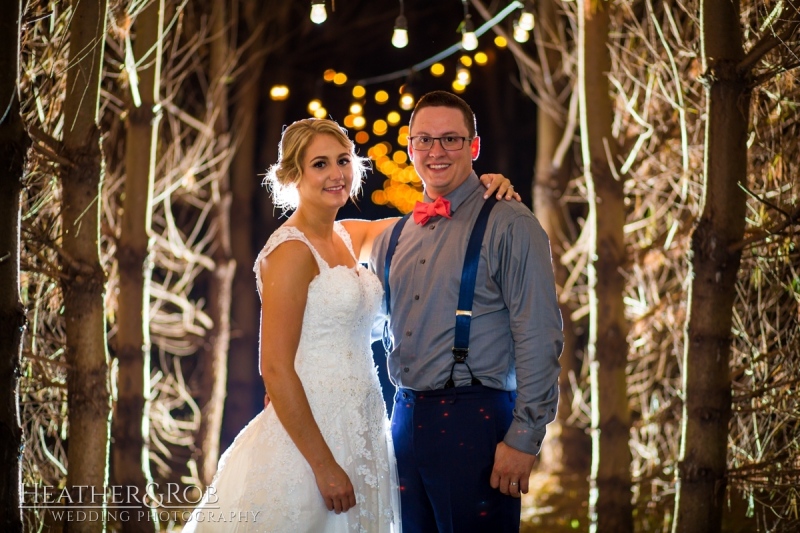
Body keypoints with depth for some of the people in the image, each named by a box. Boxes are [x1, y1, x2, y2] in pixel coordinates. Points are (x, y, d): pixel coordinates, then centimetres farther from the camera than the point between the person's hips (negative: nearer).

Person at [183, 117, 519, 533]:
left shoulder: (349, 237, 9)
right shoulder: (291, 252, -14)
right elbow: (275, 370, -18)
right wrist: (324, 465, -20)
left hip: (360, 433, 8)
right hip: (308, 437, -8)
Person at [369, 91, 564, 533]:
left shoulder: (510, 226, -6)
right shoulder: (393, 239, 14)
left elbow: (539, 340, -12)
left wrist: (524, 438, -16)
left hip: (474, 423, -6)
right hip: (406, 420, 6)